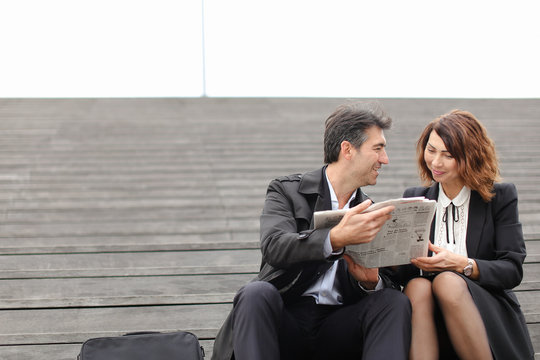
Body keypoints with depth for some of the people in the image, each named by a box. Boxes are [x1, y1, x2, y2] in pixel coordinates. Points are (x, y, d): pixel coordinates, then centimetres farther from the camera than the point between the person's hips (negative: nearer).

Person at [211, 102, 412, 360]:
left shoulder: (368, 211, 15)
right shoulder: (286, 191, 2)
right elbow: (273, 247, -19)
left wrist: (370, 281, -13)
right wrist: (335, 239, -36)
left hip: (337, 325, 4)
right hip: (286, 318, -3)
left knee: (395, 301, -22)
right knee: (257, 293, -33)